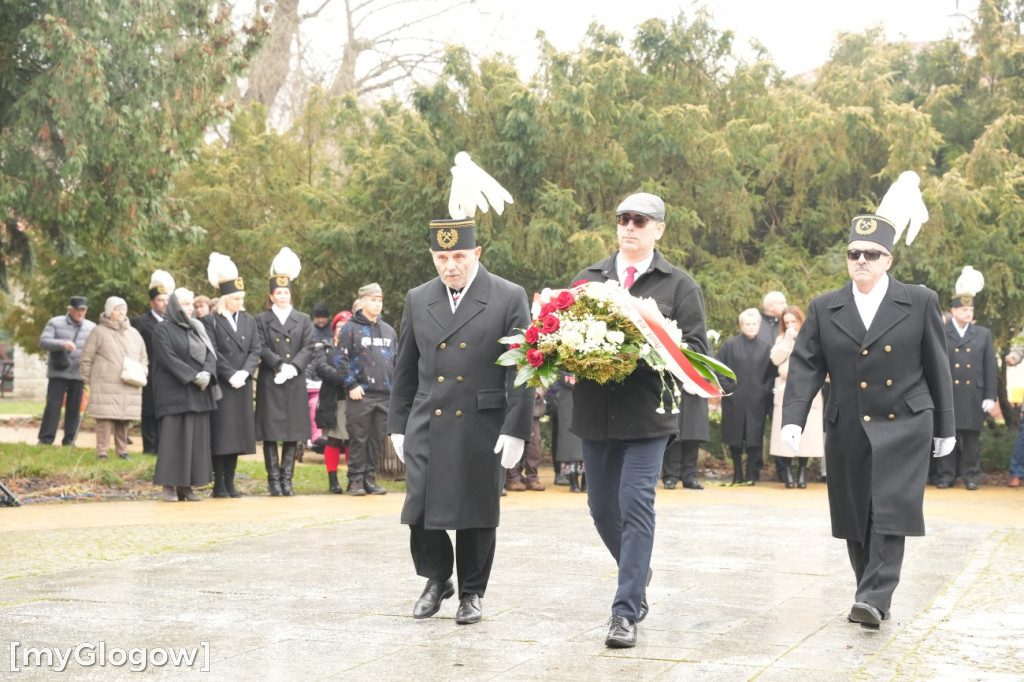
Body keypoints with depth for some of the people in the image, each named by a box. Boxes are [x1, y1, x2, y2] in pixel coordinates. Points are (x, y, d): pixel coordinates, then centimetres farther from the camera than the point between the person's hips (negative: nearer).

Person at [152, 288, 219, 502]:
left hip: (199, 393, 6)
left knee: (197, 438, 2)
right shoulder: (163, 330, -2)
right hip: (174, 393, -6)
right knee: (174, 438, -6)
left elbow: (210, 353, 7)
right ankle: (169, 486, -2)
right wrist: (193, 376, -19)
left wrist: (207, 373, -13)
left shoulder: (198, 328, 16)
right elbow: (168, 358, -13)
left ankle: (186, 485, 6)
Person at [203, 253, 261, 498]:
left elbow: (255, 350, 6)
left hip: (242, 386, 5)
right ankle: (219, 485, 0)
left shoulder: (249, 320, 13)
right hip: (221, 386, -5)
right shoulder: (211, 321, -3)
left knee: (238, 433, 6)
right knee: (220, 434, -4)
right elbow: (213, 353, -10)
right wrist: (231, 376, -15)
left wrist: (244, 373, -9)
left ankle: (230, 483, 12)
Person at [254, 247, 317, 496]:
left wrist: (294, 366, -12)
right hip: (269, 383, -2)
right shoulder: (261, 320, 7)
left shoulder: (303, 320, 13)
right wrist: (280, 365, -15)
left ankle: (287, 479, 8)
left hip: (295, 383, 2)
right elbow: (262, 348, -3)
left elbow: (309, 347, 2)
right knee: (270, 433, -3)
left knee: (293, 433, 2)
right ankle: (274, 480, 2)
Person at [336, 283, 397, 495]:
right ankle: (355, 480, 3)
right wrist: (351, 385, -11)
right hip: (360, 395, -5)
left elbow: (397, 361, 22)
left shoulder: (389, 330, 17)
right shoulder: (350, 328, 1)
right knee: (358, 438, -3)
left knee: (378, 438, 7)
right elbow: (342, 360, -4)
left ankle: (370, 478, 15)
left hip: (385, 395, 5)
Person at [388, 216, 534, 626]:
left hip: (483, 427, -3)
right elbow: (405, 371, 14)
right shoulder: (417, 300, 9)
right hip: (427, 426, 3)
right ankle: (437, 580, 23)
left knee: (477, 514, 4)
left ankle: (472, 592, 22)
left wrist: (516, 430, -11)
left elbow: (521, 370, -5)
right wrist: (398, 426, 11)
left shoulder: (510, 298, -3)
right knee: (420, 510, -2)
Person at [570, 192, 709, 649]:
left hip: (647, 413, -4)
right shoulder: (588, 279, 13)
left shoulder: (679, 286, 4)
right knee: (602, 507, 12)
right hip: (594, 412, 4)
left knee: (635, 506, -9)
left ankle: (626, 611, -6)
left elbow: (696, 350, -2)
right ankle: (637, 575, 38)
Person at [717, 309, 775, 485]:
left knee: (754, 438, 0)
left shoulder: (766, 347, 7)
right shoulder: (730, 345, 3)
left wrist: (765, 389, -3)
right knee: (735, 439, 4)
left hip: (756, 402, 0)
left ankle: (751, 474, 7)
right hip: (734, 400, 0)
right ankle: (737, 473, 15)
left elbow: (771, 372, 9)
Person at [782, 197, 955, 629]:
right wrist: (793, 419, -13)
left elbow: (937, 367, 5)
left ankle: (874, 598, -13)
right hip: (847, 431, 3)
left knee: (891, 512, -12)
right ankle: (873, 601, 19)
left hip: (903, 426, -3)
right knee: (856, 517, 7)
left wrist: (944, 427, 6)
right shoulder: (824, 309, 6)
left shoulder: (920, 302, 1)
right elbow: (805, 366, 0)